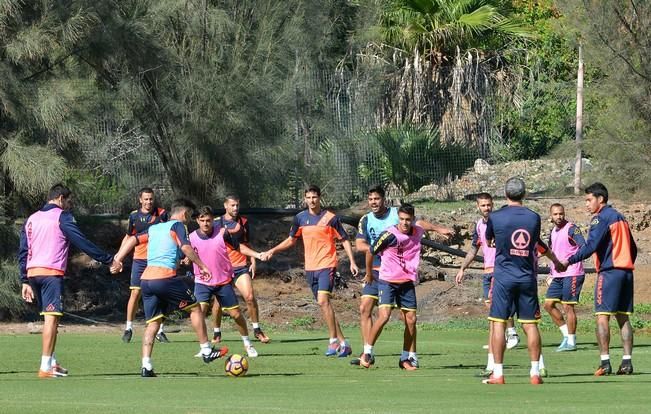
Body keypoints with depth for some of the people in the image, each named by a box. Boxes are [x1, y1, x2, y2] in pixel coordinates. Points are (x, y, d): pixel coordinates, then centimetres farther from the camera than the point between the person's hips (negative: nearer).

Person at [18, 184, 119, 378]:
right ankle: (45, 367, -16)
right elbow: (82, 243, -7)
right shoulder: (62, 217, -1)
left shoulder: (31, 219, 19)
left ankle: (51, 362, 19)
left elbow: (23, 253, 16)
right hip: (51, 272, -7)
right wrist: (109, 260, -1)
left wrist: (25, 282, 15)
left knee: (49, 317, 17)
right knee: (52, 317, -10)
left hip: (32, 273, 8)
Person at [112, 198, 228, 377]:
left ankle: (146, 366, -4)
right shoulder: (177, 226, 3)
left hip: (146, 279, 7)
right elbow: (185, 247, -11)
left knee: (153, 322, 8)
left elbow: (132, 239, 16)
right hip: (165, 277, -7)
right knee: (195, 308, 10)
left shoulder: (154, 228, 23)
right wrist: (202, 267, -8)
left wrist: (117, 260, 13)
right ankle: (206, 351, 14)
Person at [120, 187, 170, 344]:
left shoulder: (162, 214, 0)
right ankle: (128, 328, 6)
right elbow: (128, 237, 14)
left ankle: (160, 331, 7)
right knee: (135, 293, -3)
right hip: (139, 259, 0)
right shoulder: (134, 216, 3)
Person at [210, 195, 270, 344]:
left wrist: (253, 262, 10)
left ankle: (257, 330, -1)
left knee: (250, 297, -12)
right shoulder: (217, 223, 3)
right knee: (219, 300, -1)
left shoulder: (243, 222, 9)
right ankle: (216, 333, 14)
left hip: (241, 267, 1)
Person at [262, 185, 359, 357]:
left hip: (327, 265, -6)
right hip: (310, 268, 6)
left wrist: (352, 262, -8)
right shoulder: (300, 218, 8)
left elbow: (344, 240, 1)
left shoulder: (330, 218, -5)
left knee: (323, 300, -21)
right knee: (323, 304, 6)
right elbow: (291, 240, 21)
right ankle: (342, 342, 13)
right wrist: (273, 251, 12)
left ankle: (334, 341, -16)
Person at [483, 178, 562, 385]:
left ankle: (498, 373, -2)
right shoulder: (534, 218, 2)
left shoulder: (495, 217, -5)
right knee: (530, 324, 5)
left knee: (498, 323, 1)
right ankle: (535, 372, 4)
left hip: (503, 276, -2)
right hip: (527, 277, 2)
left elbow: (488, 239, 15)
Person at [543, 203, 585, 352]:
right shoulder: (553, 232, 14)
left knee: (568, 306, -6)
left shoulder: (571, 229, -10)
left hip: (571, 274, -8)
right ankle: (566, 334, 15)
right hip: (558, 276, 8)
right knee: (549, 304, 6)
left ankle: (571, 342, 2)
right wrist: (551, 274, 23)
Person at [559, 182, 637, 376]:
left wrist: (569, 261, -20)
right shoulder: (620, 217, 18)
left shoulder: (601, 218, -7)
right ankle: (627, 361, 2)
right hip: (626, 271, 8)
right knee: (623, 317, 8)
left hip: (609, 271, -8)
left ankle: (605, 362, -14)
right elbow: (633, 248, 21)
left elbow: (591, 246, -19)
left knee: (602, 316, -7)